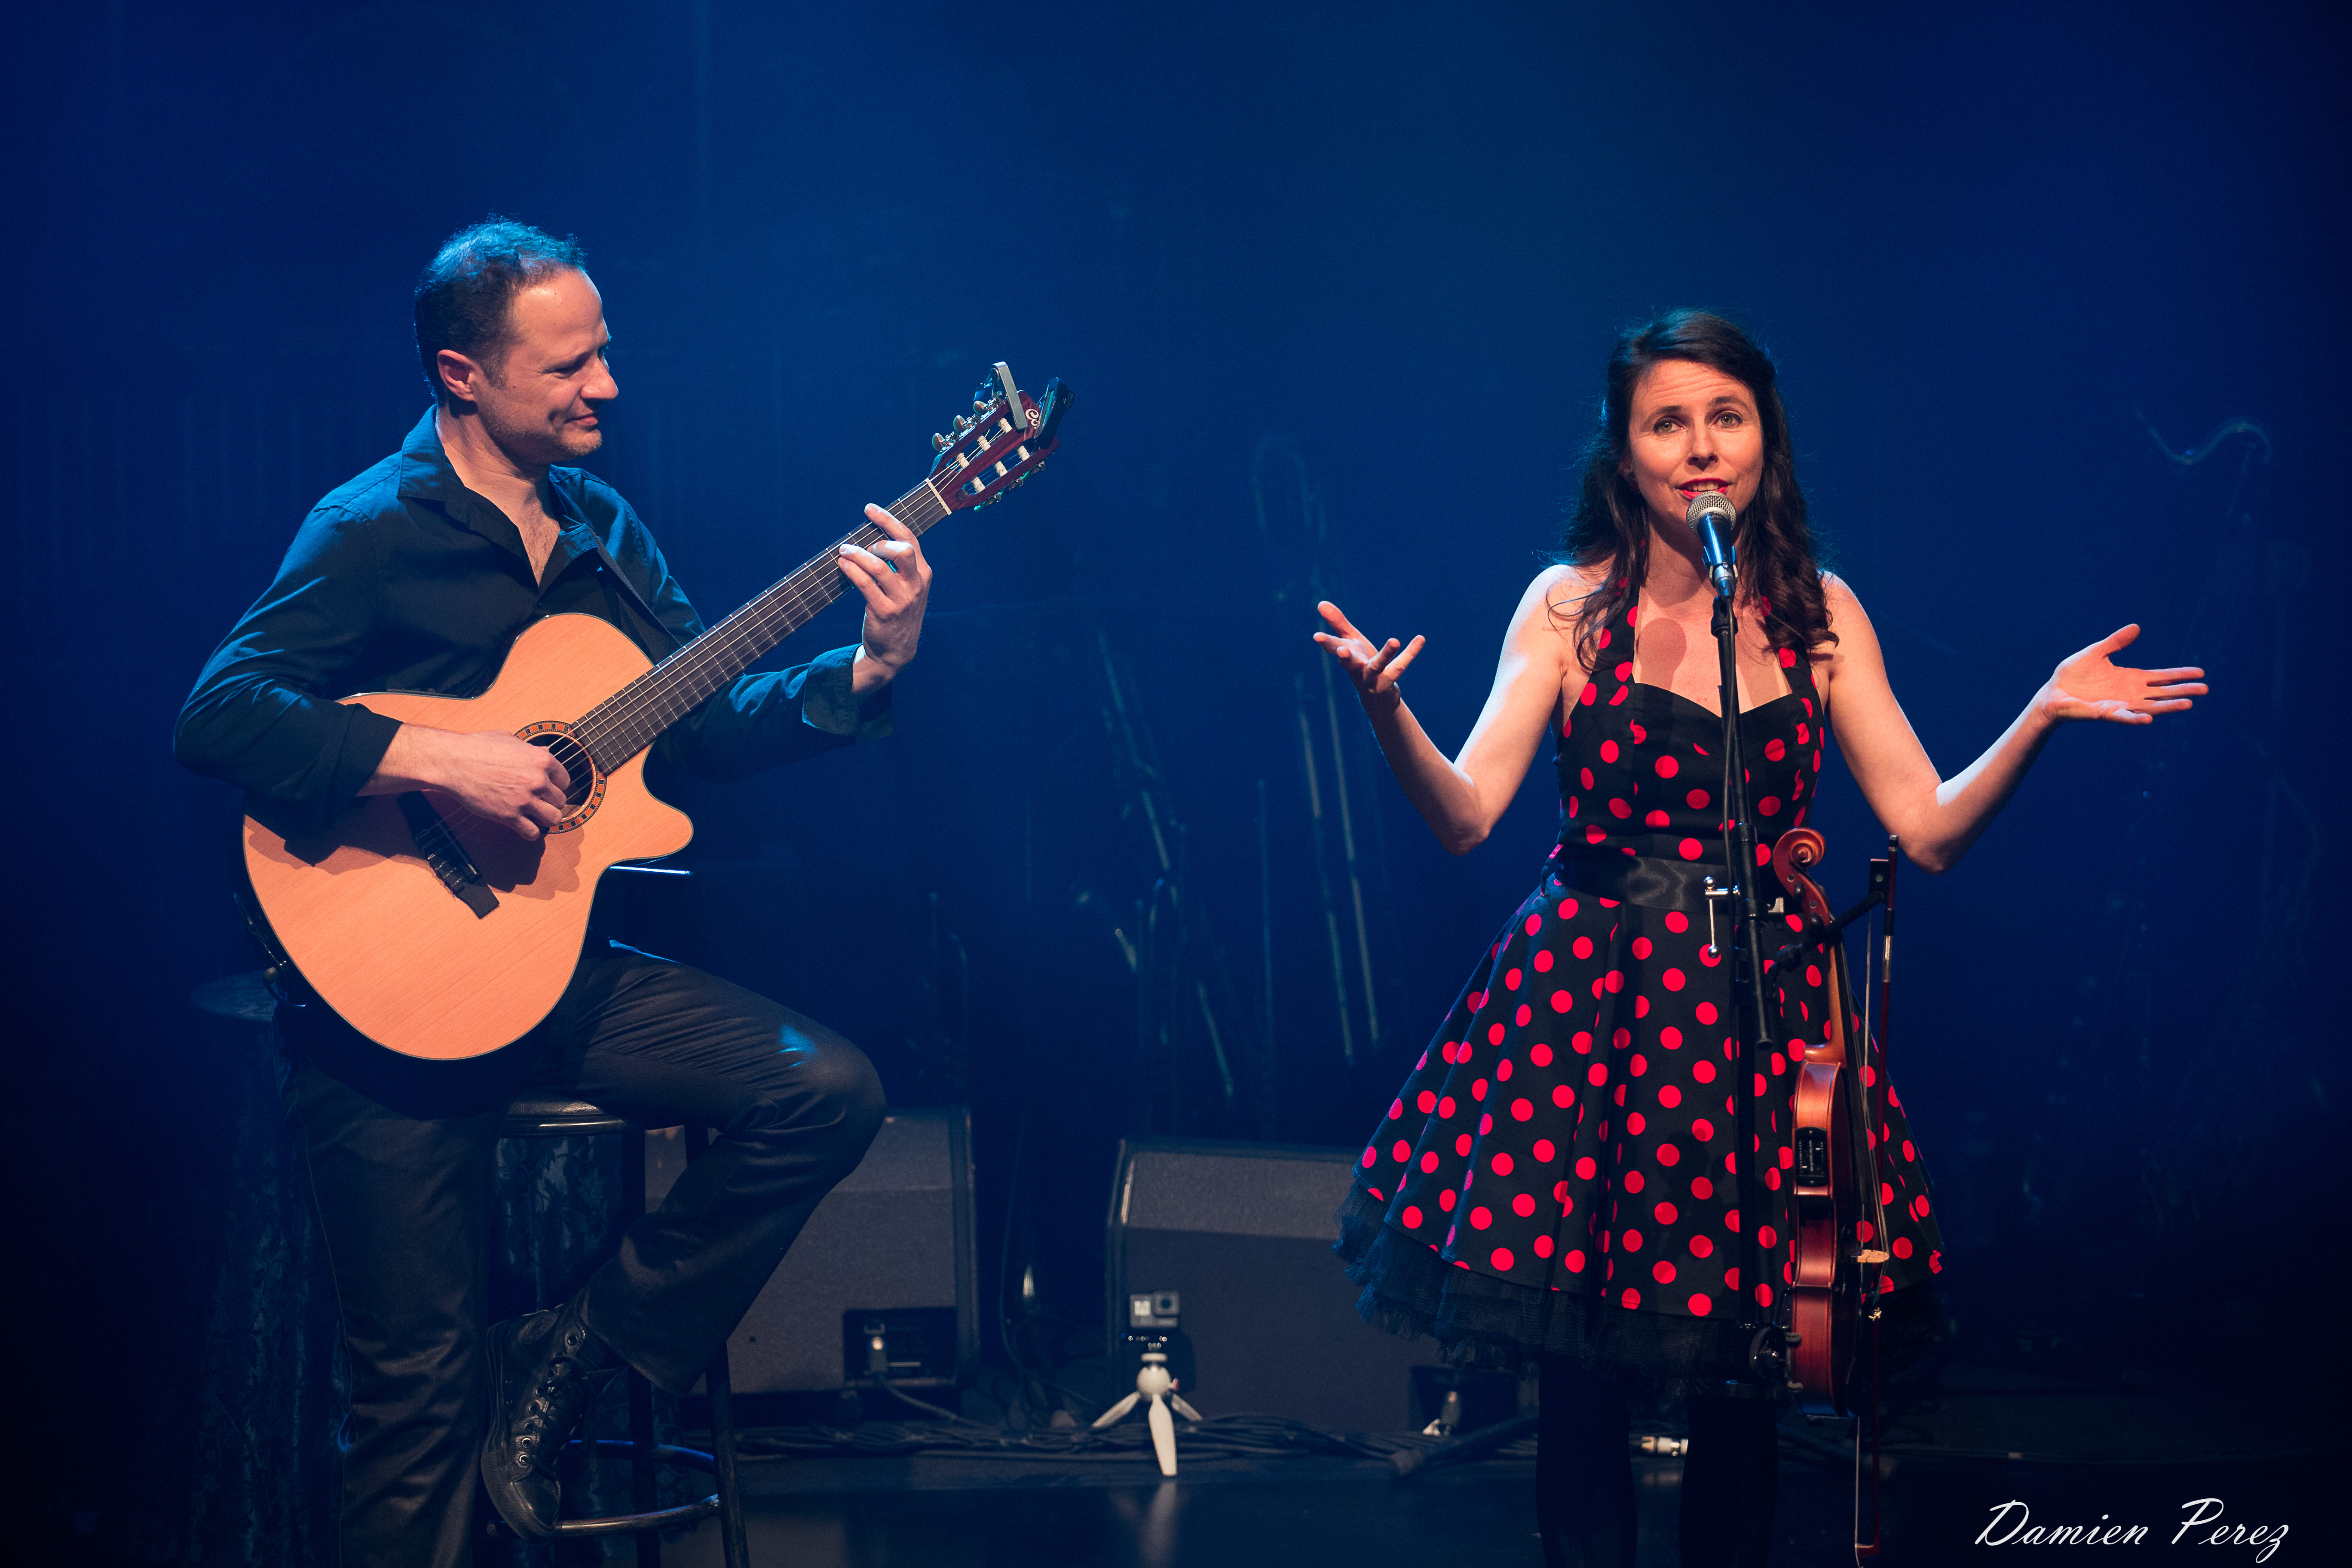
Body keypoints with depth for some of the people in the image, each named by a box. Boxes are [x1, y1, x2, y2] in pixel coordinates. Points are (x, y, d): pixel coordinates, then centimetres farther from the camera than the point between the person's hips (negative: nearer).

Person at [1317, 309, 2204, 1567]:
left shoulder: (1820, 616, 6)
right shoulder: (1569, 606, 0)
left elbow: (1929, 830, 1)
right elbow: (1464, 817, -9)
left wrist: (2042, 716, -12)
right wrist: (1385, 711, -27)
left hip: (1757, 1008, 2)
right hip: (1591, 999, -2)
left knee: (1739, 1393, 5)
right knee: (1584, 1391, -2)